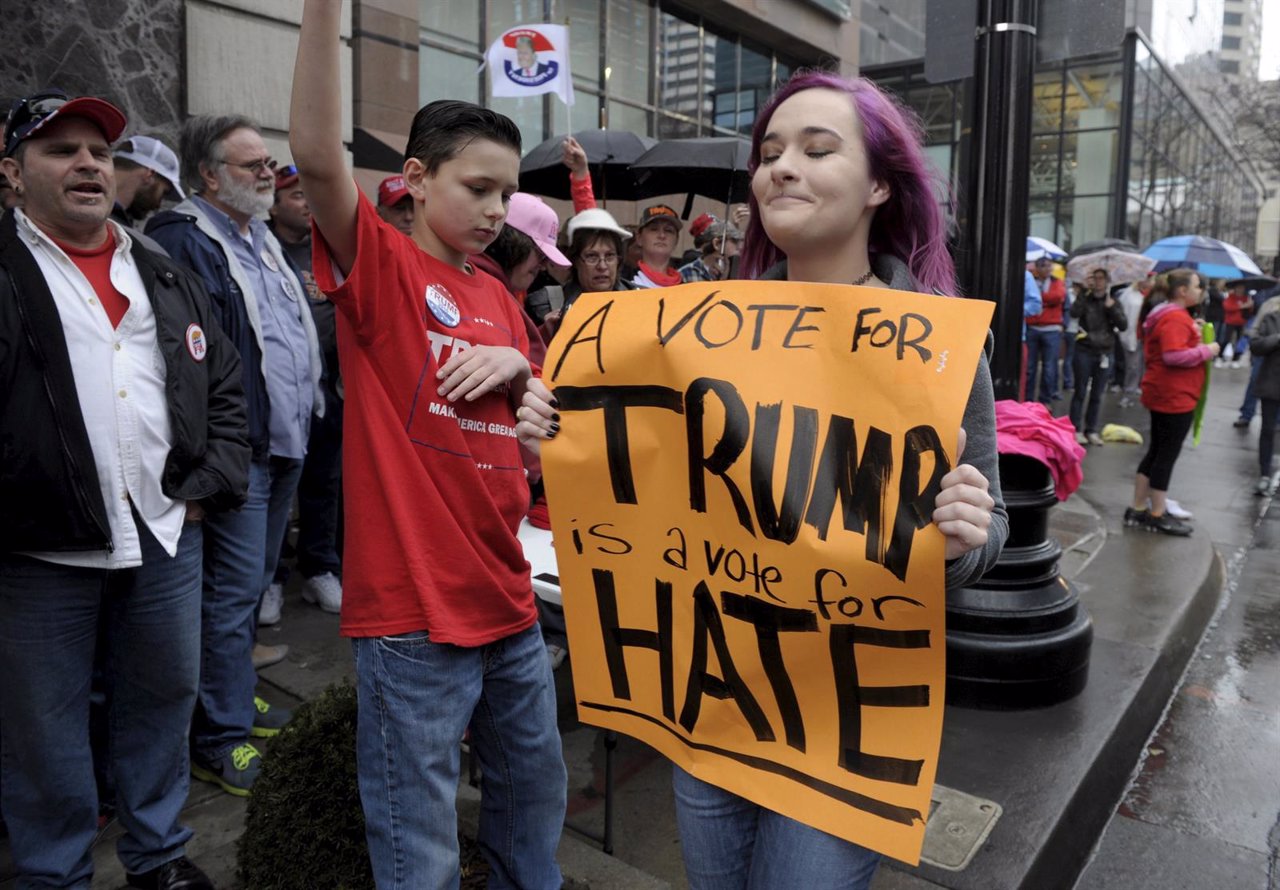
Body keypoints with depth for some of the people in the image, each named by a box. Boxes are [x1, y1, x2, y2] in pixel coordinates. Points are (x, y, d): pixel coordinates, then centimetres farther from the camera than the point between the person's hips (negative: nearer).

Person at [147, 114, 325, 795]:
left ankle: (235, 695, 35)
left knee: (254, 584, 19)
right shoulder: (183, 240, -13)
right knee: (234, 591, -4)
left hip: (284, 442, 9)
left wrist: (307, 403, 21)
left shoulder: (262, 239, 18)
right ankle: (219, 739, 9)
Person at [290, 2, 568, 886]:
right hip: (413, 611, -7)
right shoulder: (379, 265, -6)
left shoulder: (500, 299, 12)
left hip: (508, 598, 7)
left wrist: (518, 365, -1)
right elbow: (317, 154, -25)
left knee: (537, 789, 24)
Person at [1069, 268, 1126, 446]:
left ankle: (1091, 430, 15)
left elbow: (1123, 326, -1)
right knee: (1080, 391, -2)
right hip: (1084, 350, -3)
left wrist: (1111, 307, -11)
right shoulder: (1085, 298, 2)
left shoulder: (1113, 302, 9)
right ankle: (1076, 429, 3)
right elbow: (1074, 313, -20)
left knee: (1097, 395, 8)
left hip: (1104, 353, 3)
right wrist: (1087, 291, -16)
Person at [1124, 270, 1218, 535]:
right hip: (1175, 397, -11)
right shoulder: (1176, 318, -18)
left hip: (1164, 395, 11)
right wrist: (1206, 350, -16)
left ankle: (1138, 509, 21)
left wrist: (1194, 332, 11)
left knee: (1156, 452, 15)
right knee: (1167, 455, -2)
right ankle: (1157, 516, 7)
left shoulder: (1166, 315, 14)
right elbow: (1174, 355, -28)